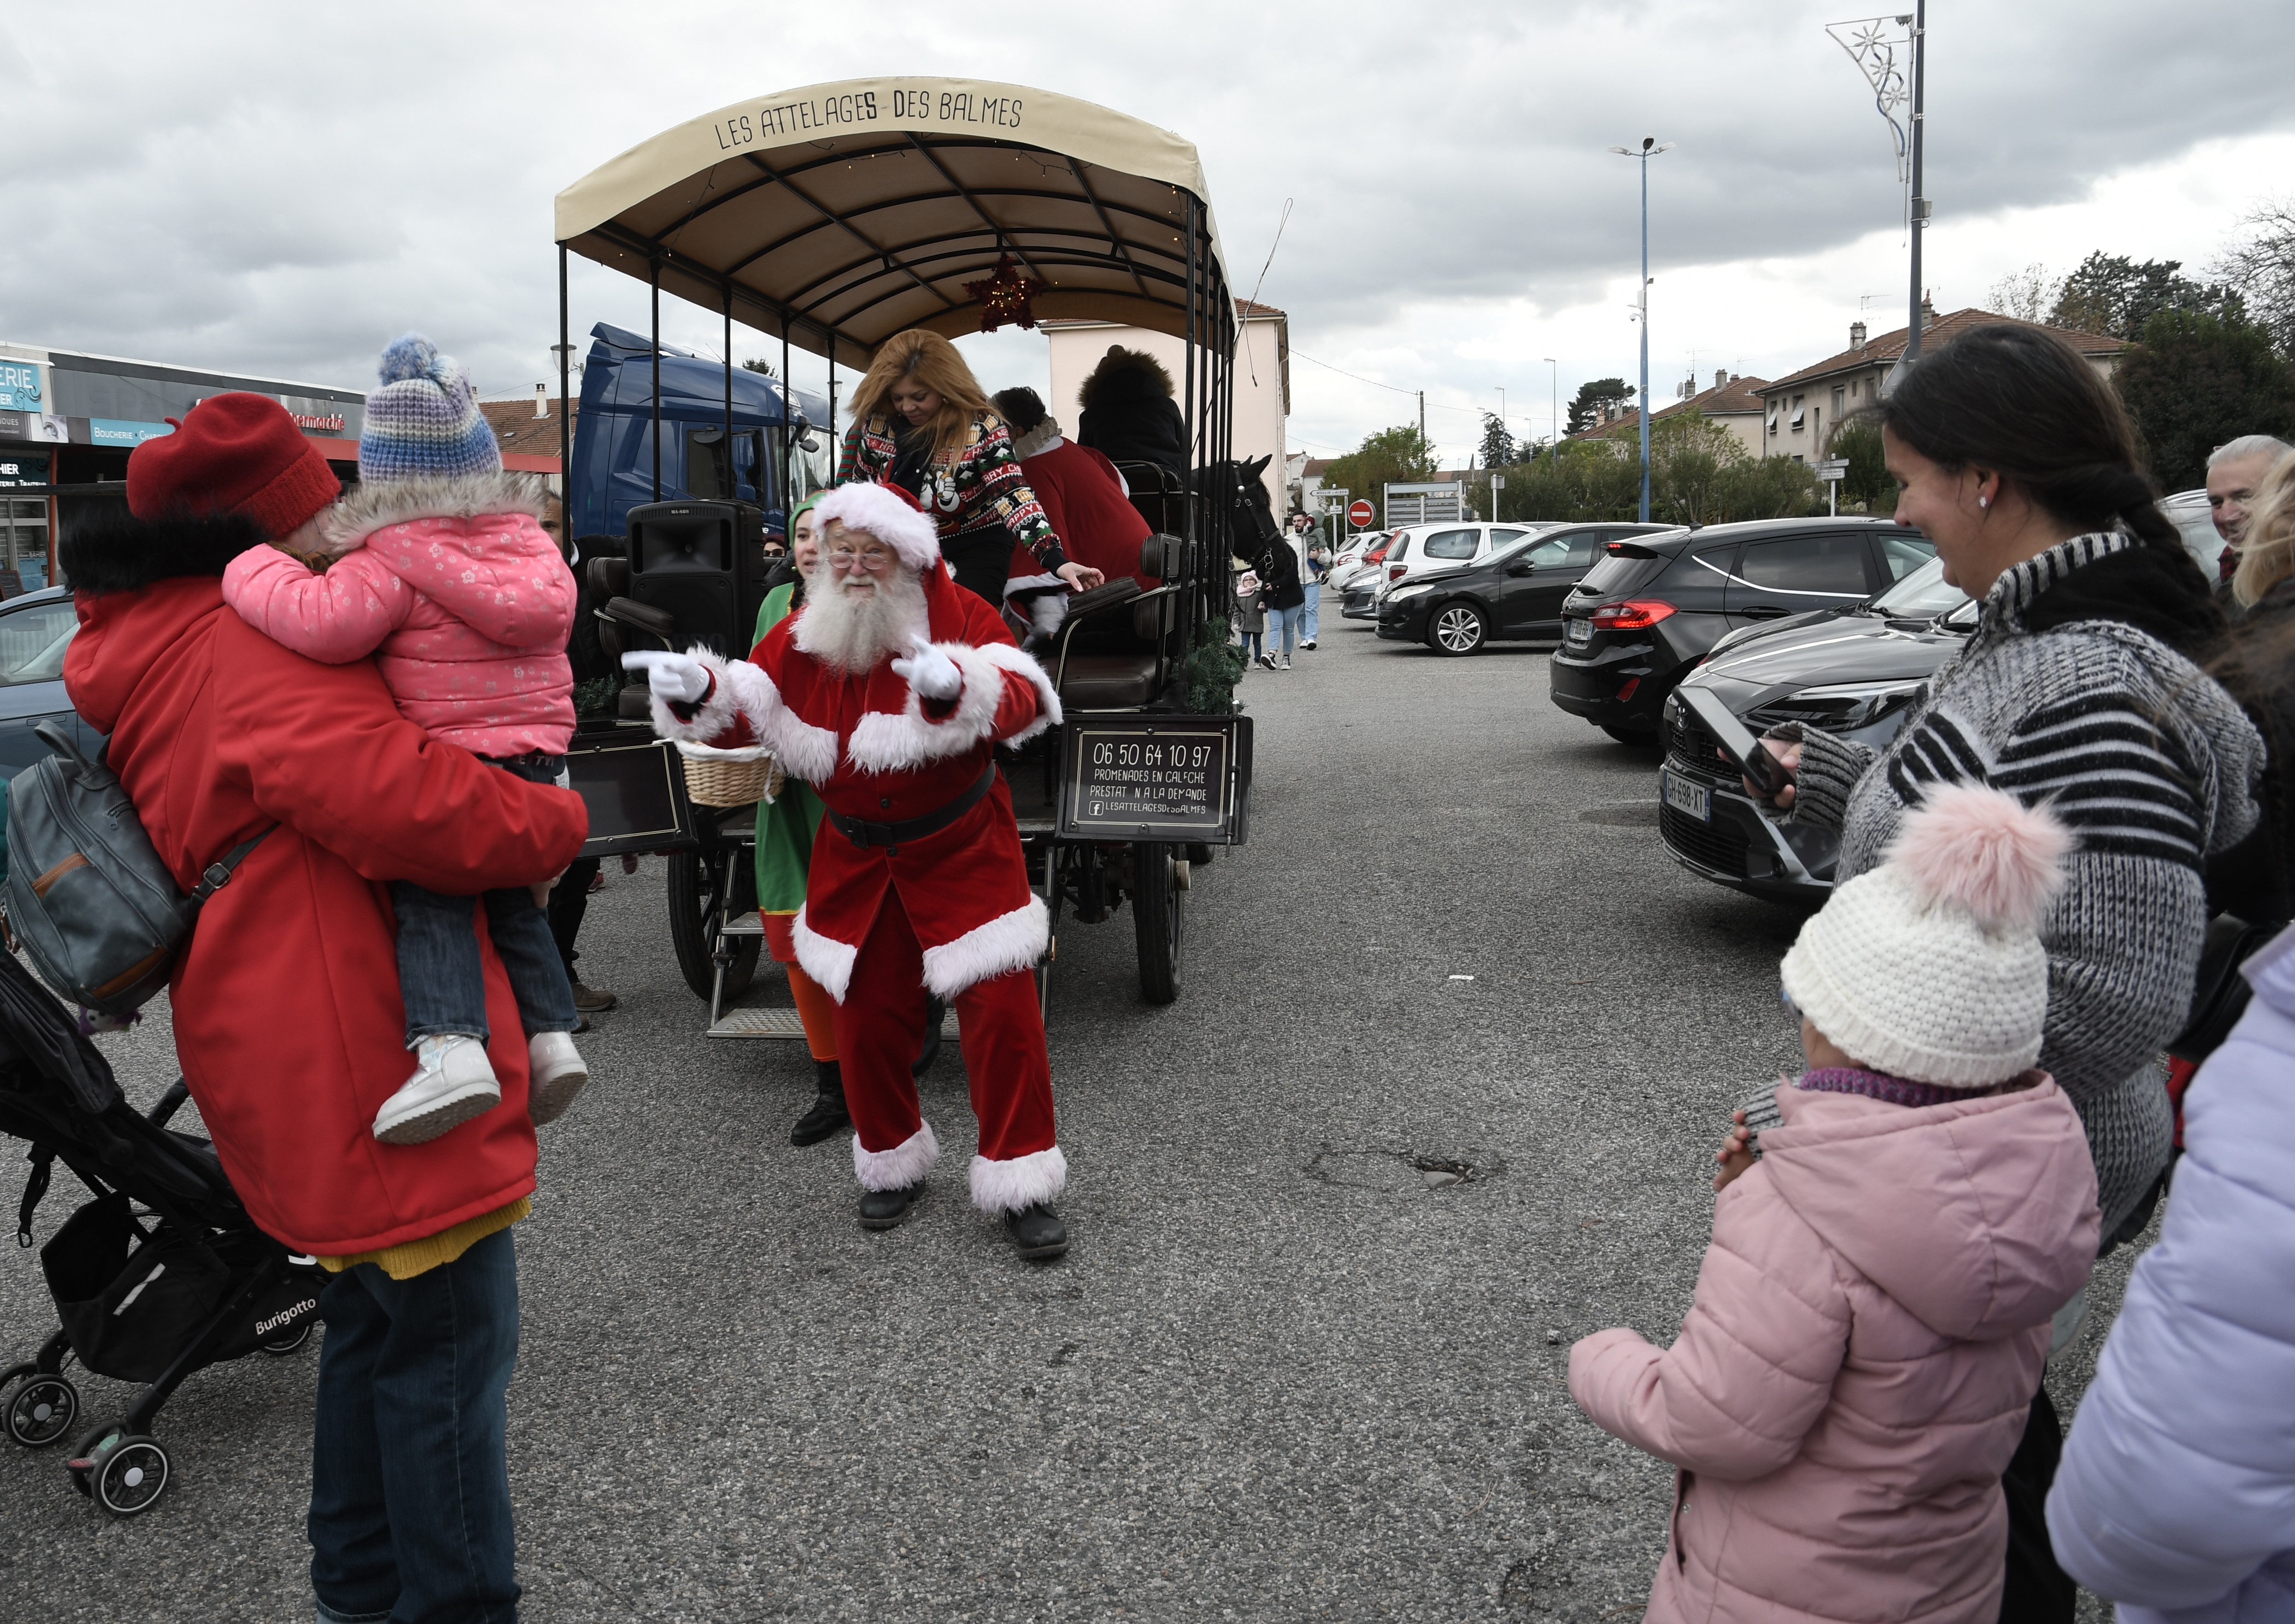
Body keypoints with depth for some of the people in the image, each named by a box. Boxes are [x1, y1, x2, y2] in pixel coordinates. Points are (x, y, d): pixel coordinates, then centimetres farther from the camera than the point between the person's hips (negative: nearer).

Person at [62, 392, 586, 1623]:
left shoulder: (164, 653, 16)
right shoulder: (250, 649, -18)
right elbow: (404, 802, -30)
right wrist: (554, 824, -13)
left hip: (315, 1069, 11)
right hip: (368, 1063, -11)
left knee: (375, 1323, 23)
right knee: (451, 1340, -1)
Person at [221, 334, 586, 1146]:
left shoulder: (395, 554, -9)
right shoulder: (525, 536, 12)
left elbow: (325, 623, -20)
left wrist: (254, 570, -3)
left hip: (455, 754, -7)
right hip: (540, 755, 7)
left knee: (430, 902, -5)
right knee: (511, 900, 20)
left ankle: (449, 1046, -23)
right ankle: (551, 1032, 11)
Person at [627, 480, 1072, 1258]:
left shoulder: (962, 617, -11)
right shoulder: (804, 634, 2)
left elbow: (1019, 698, -26)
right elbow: (744, 710, 1)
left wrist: (954, 687, -48)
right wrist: (696, 691, -22)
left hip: (963, 852, -3)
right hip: (856, 862, 4)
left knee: (1001, 1011, -6)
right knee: (866, 1016, 10)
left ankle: (1023, 1183, 8)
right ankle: (893, 1162, 33)